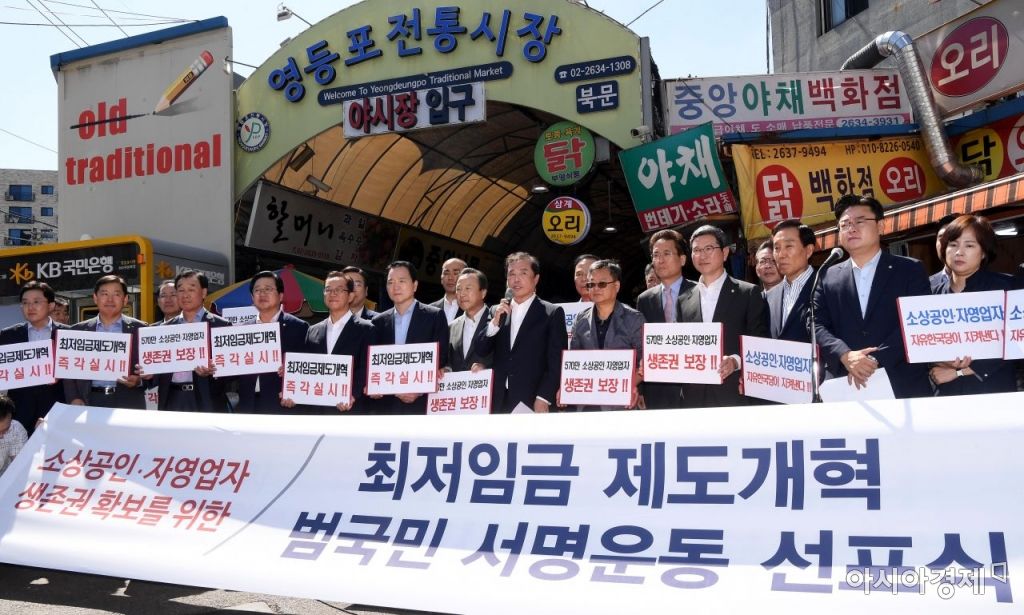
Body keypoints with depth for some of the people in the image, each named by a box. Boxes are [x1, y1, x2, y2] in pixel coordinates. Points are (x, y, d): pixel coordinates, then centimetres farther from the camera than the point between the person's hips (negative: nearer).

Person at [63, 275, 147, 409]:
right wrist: (74, 398, -4)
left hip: (128, 402, -1)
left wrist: (139, 380, -15)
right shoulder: (79, 330, 11)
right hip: (90, 401, 1)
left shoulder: (139, 329, 6)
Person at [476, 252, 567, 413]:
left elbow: (557, 363, -4)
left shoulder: (552, 313, 1)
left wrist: (543, 399, -14)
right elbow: (481, 352, 8)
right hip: (499, 404, 3)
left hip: (531, 405, -3)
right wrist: (495, 322, -7)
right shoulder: (497, 311, 14)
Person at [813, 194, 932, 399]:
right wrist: (845, 356, -16)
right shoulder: (828, 277, 12)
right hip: (843, 388, 2)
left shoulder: (910, 270, 5)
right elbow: (818, 326, 3)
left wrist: (876, 359, -17)